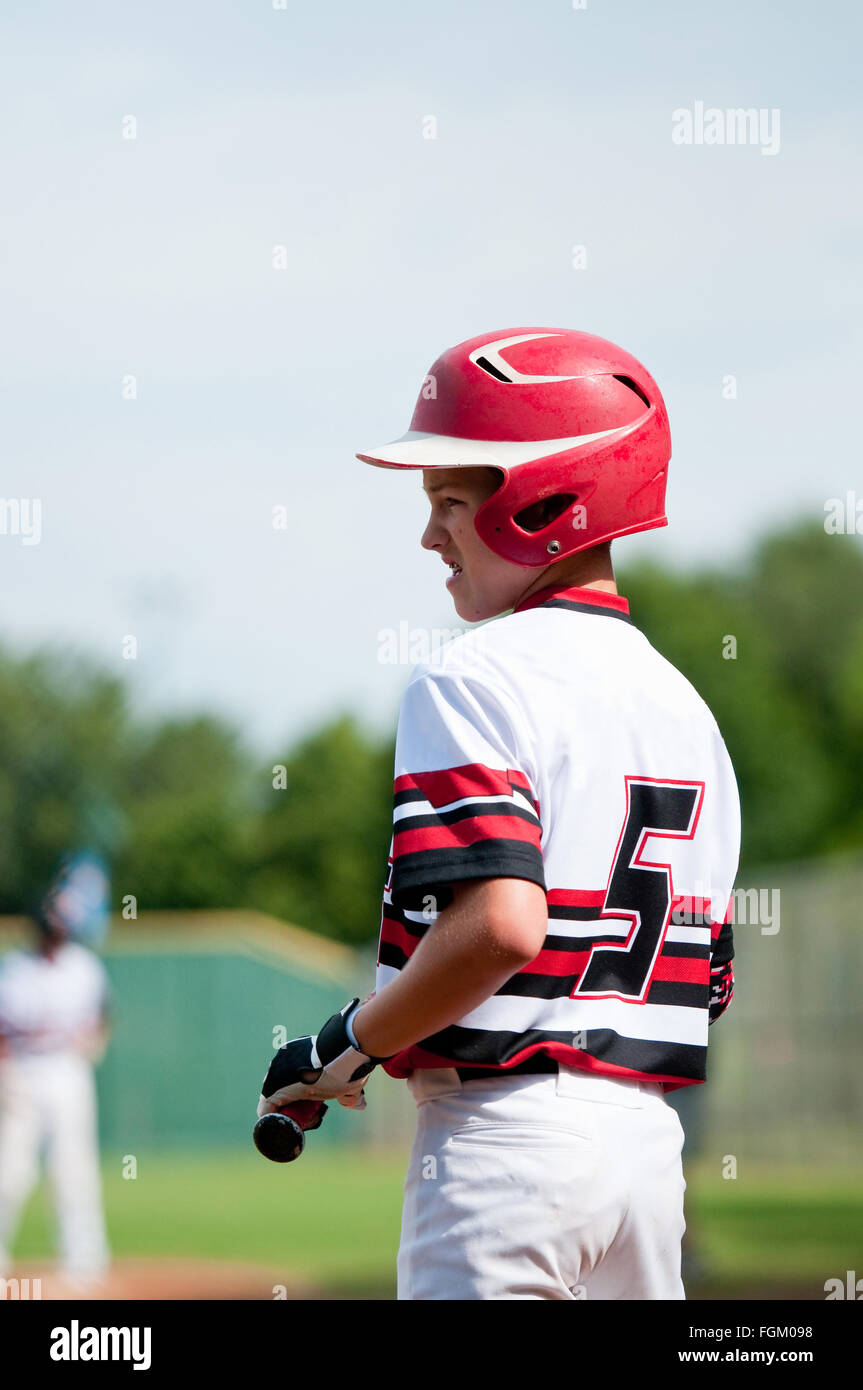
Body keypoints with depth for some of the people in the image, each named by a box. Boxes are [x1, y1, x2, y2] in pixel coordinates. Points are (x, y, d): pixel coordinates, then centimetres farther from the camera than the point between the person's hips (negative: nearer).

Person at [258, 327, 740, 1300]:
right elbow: (708, 982, 16)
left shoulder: (476, 677, -11)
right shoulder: (681, 702, 16)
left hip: (503, 1139, -8)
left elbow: (499, 923, -24)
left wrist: (348, 1047, -13)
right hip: (649, 1137, 8)